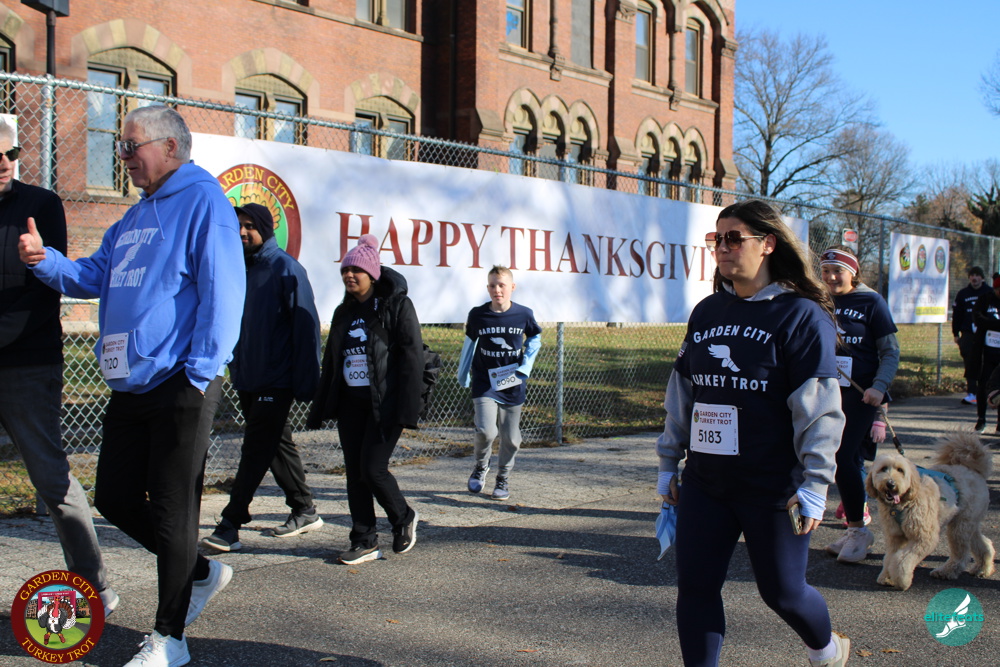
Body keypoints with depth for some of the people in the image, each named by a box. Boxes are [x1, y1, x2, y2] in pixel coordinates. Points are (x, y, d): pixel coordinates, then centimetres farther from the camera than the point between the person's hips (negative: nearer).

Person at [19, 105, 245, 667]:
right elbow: (94, 278, 22)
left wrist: (199, 374, -20)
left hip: (181, 388, -9)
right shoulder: (136, 217, 19)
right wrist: (44, 259, 2)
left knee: (171, 510, 0)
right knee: (115, 498, 12)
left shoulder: (204, 201, -8)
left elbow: (223, 294, -16)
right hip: (130, 386, 9)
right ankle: (202, 572, 31)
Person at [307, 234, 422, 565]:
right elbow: (330, 362, 18)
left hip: (383, 404, -7)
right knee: (354, 473, 5)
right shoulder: (344, 312, 15)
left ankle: (403, 518, 17)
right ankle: (364, 541, 14)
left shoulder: (396, 305, -6)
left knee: (372, 469, -10)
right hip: (350, 403, 7)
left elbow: (411, 357, -12)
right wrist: (320, 408, 13)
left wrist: (406, 409, -19)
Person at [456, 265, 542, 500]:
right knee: (486, 431, -17)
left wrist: (525, 367, 1)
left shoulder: (524, 315, -5)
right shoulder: (477, 315, -6)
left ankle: (503, 479, 30)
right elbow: (469, 343, 9)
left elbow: (535, 339, 13)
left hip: (513, 385, 1)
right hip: (484, 382, -1)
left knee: (510, 437, 6)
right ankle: (481, 467, 13)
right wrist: (463, 375, 15)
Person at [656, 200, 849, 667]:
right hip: (704, 482, 5)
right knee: (695, 586, 3)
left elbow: (819, 408, -13)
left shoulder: (802, 314, -8)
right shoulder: (706, 312, 9)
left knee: (781, 590, 8)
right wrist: (669, 463, 14)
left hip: (773, 486, -5)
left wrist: (814, 485, -17)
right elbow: (680, 394, 14)